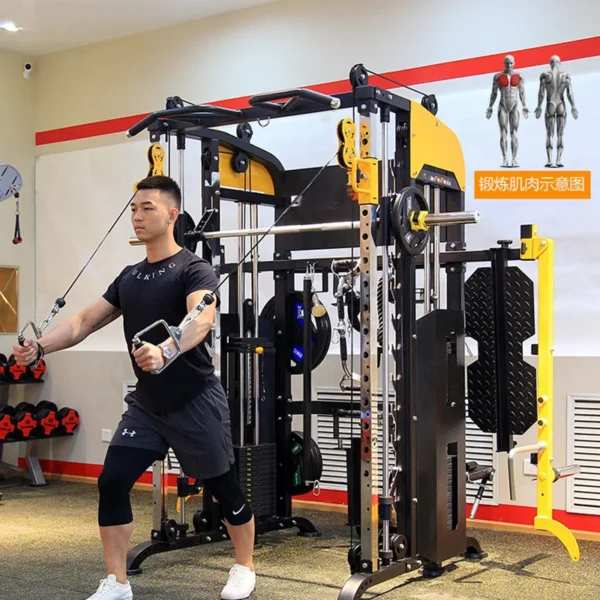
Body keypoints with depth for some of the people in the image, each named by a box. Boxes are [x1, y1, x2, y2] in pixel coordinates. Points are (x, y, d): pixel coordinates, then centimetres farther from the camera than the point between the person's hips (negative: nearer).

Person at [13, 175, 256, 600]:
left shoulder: (194, 270, -14)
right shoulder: (129, 277, 9)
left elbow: (201, 318, -34)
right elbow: (86, 320, 8)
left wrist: (165, 350, -55)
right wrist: (40, 347, -9)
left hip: (196, 402, -6)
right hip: (147, 404, 6)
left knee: (224, 489, 7)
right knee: (112, 483, -4)